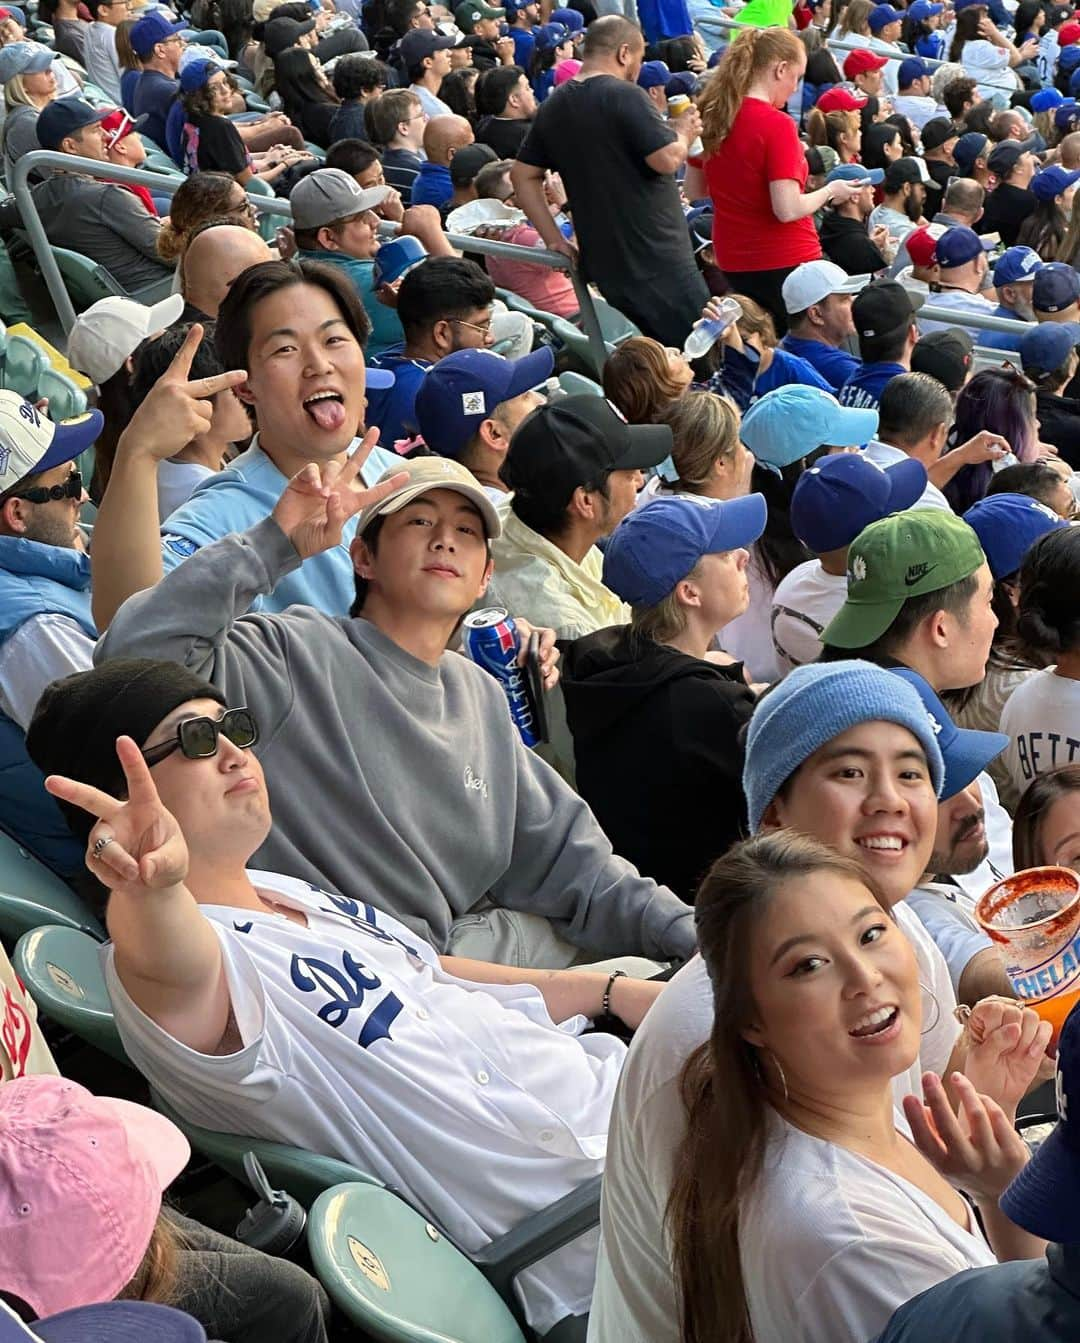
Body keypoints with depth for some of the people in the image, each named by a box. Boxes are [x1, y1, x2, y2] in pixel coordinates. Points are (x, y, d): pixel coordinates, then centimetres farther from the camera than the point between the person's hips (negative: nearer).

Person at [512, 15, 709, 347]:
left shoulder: (553, 107, 11)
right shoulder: (624, 96, -13)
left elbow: (523, 175, 13)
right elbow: (667, 159, -19)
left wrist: (555, 240, 10)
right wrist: (684, 132, 2)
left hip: (602, 263, 8)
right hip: (656, 260, -8)